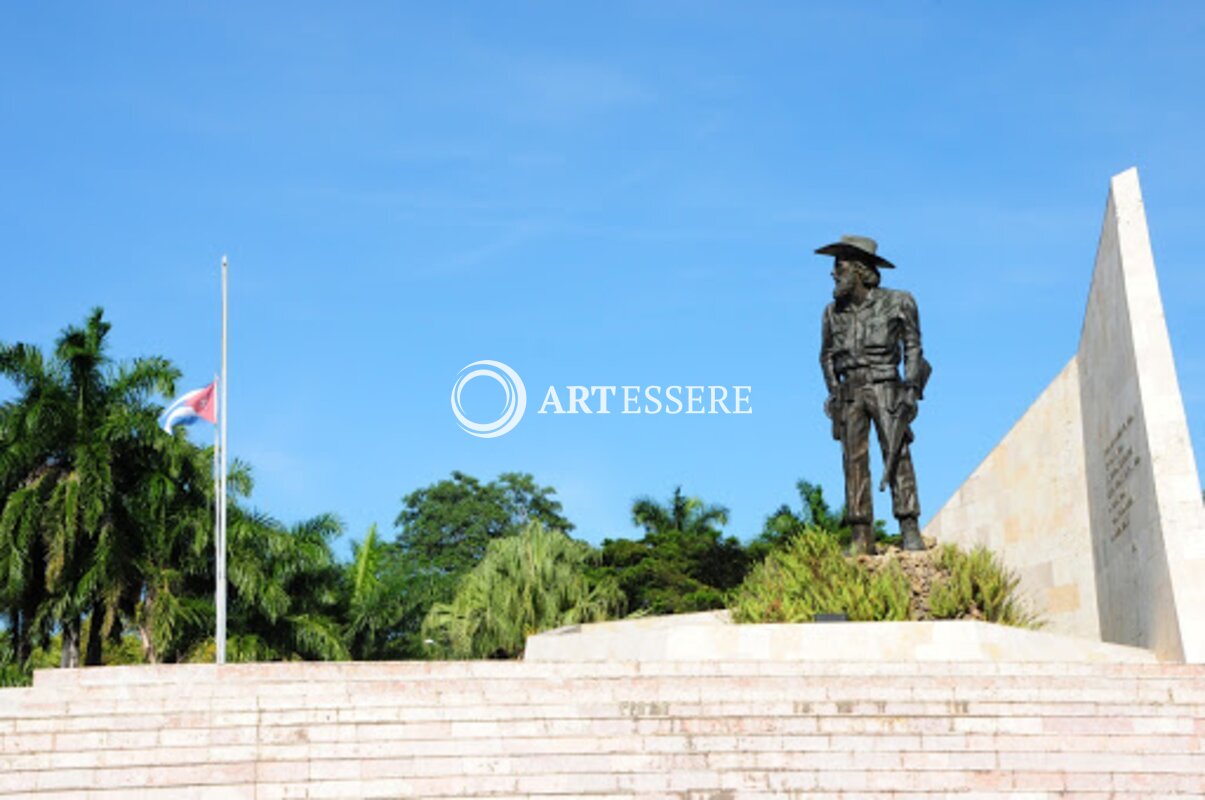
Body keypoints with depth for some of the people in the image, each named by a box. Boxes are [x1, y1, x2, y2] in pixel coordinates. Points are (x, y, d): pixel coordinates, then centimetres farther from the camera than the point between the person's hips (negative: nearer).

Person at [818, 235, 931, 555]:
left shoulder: (897, 303, 1)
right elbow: (827, 355, 20)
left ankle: (910, 531, -15)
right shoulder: (834, 311, 11)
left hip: (885, 389, -3)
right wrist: (834, 391, 7)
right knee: (854, 460, -3)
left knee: (897, 455, -13)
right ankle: (862, 538, -3)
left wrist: (911, 388, -5)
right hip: (850, 392, 3)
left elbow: (913, 348, 5)